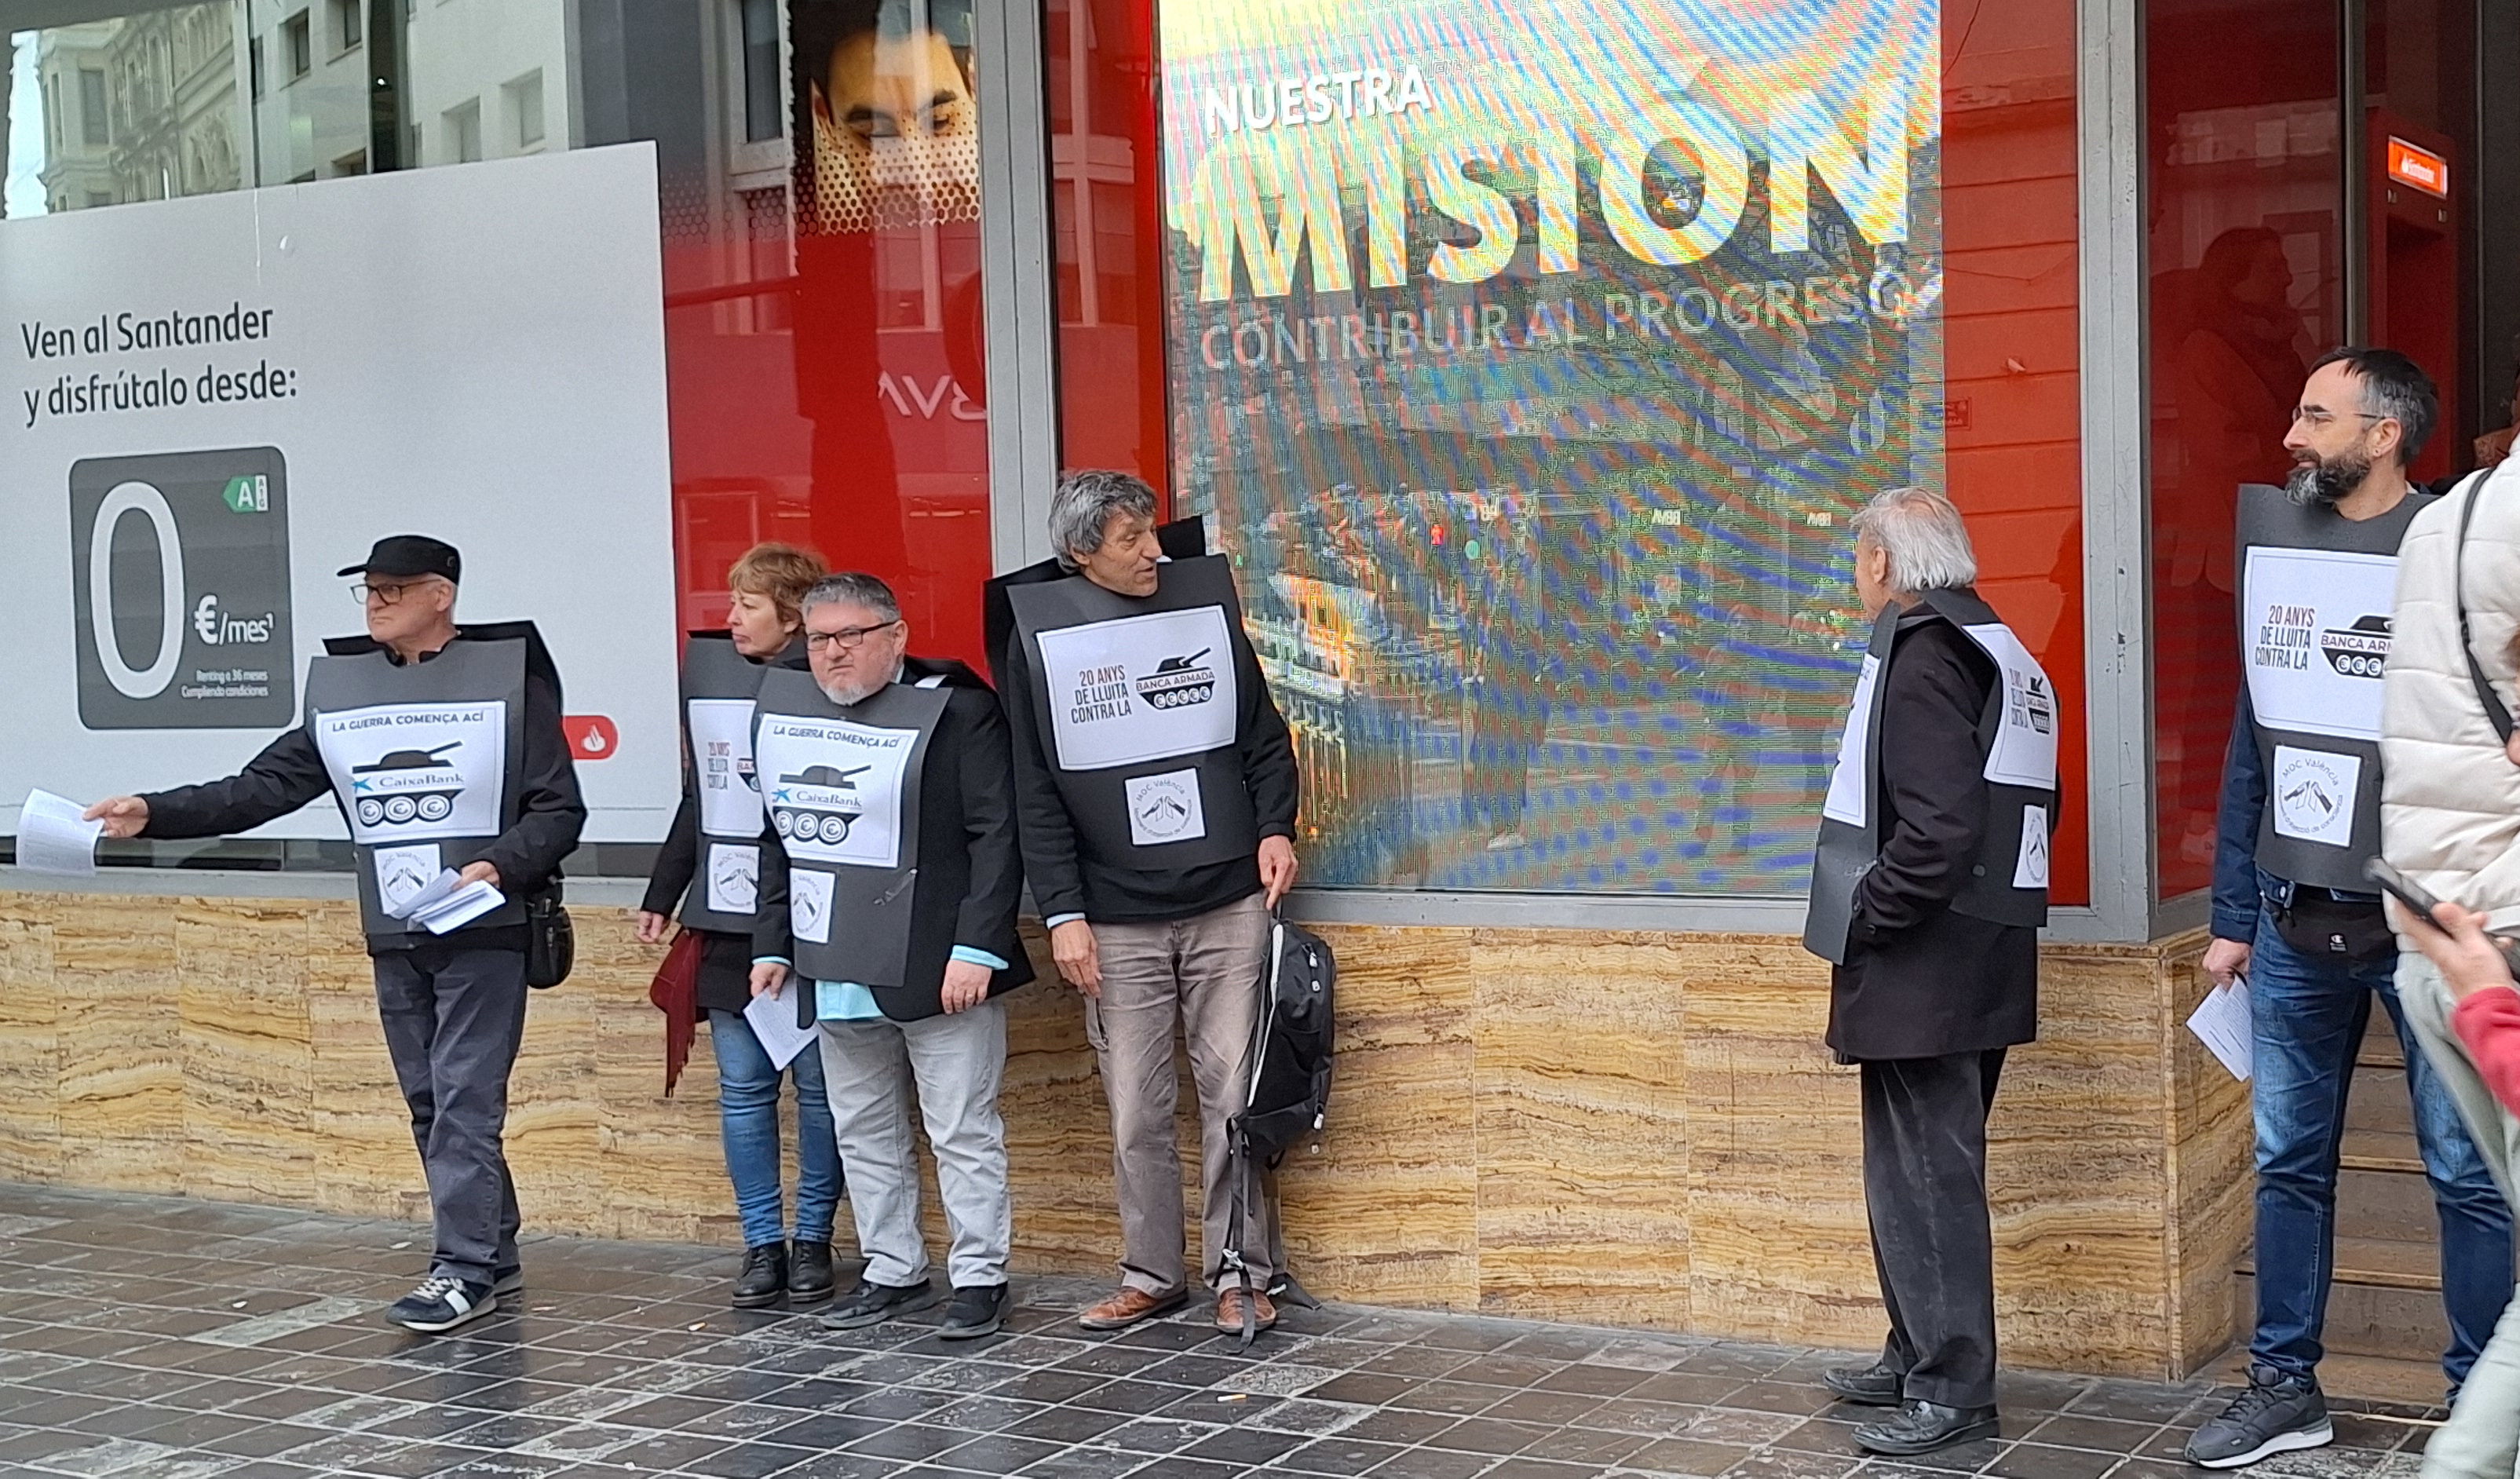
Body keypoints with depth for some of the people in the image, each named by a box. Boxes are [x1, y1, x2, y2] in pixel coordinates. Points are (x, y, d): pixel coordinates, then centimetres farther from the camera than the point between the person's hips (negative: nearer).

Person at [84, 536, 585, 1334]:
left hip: (484, 933, -6)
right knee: (430, 1105, 10)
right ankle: (492, 1255, 20)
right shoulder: (341, 687, 9)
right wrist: (154, 813, -6)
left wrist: (500, 865, -22)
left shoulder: (509, 674, -5)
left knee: (464, 1101, -7)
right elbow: (266, 785, 5)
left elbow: (559, 809, -5)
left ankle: (464, 1268, -2)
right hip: (394, 939, 6)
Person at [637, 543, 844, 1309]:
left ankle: (813, 1238, 16)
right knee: (743, 1089, 7)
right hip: (729, 922, 6)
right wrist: (661, 895, 17)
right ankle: (762, 1241, 14)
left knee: (819, 1085, 5)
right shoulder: (710, 674, 9)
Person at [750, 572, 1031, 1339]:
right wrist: (773, 945, 13)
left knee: (963, 1132, 0)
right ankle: (893, 1272, 25)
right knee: (864, 1131, 14)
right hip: (836, 974, 7)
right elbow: (780, 839, 18)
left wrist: (977, 949, -18)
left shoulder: (956, 711, -9)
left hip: (938, 971, -6)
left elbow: (997, 835, -12)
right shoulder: (784, 713, 10)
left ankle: (979, 1277, 9)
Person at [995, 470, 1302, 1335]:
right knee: (1136, 1110, 5)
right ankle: (1152, 1274, 18)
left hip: (1228, 906, 1)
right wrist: (1062, 913, -5)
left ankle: (1240, 1271, 12)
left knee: (1235, 1095, 1)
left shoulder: (1206, 602, 5)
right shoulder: (1040, 637, 0)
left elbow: (1264, 736, 12)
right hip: (1116, 920, 0)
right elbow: (1037, 795, 1)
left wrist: (1275, 827, -3)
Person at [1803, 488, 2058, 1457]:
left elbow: (1937, 828, -25)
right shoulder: (2004, 654, 15)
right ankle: (1919, 1358, 27)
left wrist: (1862, 917, -14)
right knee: (1927, 1167, 17)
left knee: (1925, 1175, -4)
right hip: (1982, 959, 10)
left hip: (1925, 967, -10)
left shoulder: (1925, 656, -15)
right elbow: (2029, 807, 20)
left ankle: (1952, 1388, 2)